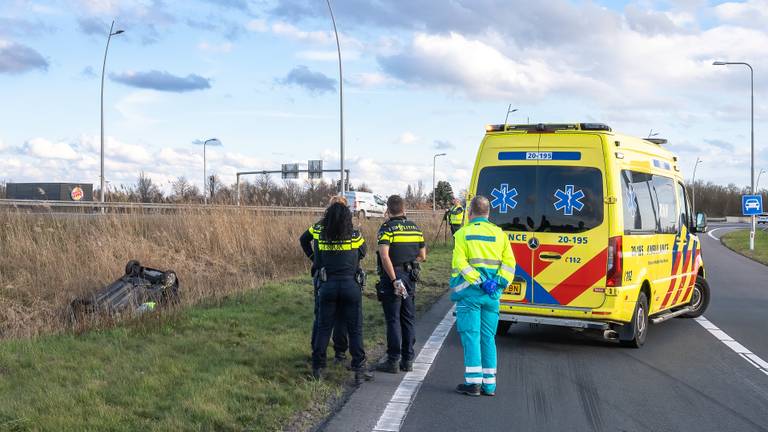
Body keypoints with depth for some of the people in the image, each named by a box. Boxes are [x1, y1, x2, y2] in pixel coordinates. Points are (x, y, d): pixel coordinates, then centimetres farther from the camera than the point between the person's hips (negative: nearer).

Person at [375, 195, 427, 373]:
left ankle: (393, 361, 3)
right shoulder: (415, 228, 8)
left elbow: (385, 256, -23)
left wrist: (395, 280, -20)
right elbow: (422, 256, 12)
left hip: (392, 278, -5)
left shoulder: (387, 228, -10)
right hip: (410, 278, 5)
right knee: (408, 319, 12)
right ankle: (408, 360, 16)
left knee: (393, 320, 0)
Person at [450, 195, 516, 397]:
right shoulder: (499, 234, 9)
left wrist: (479, 281, -15)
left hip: (470, 292, -4)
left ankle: (473, 382, 0)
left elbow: (460, 263, -12)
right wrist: (499, 282, -6)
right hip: (492, 295, 4)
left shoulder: (463, 234, -2)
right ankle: (489, 384, 11)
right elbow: (509, 262, 3)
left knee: (471, 336, 1)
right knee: (488, 337, 10)